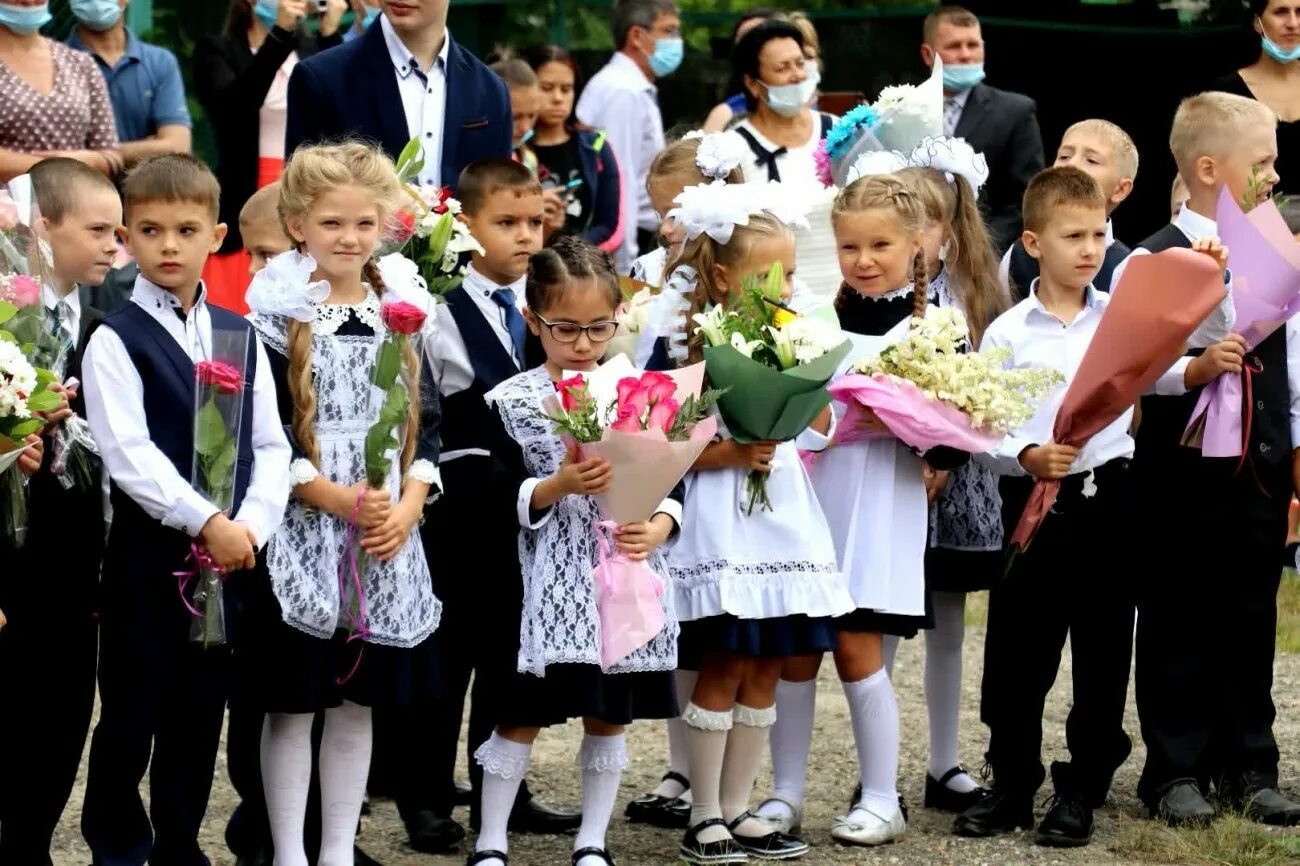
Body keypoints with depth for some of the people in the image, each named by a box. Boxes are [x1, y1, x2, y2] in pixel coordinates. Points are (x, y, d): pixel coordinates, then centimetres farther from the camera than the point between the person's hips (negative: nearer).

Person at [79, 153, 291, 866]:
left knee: (200, 714, 11)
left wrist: (251, 524, -9)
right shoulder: (116, 341, -6)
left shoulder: (240, 337, 9)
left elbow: (270, 445, 6)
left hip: (229, 552, 4)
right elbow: (129, 455, -16)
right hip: (148, 552, -4)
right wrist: (206, 522, -22)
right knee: (132, 714, 1)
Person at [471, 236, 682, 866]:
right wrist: (558, 486, -22)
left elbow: (671, 480, 6)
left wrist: (658, 528, -13)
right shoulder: (512, 402, -3)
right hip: (549, 583, -3)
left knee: (610, 716, 10)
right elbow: (503, 502, -6)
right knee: (523, 716, 1)